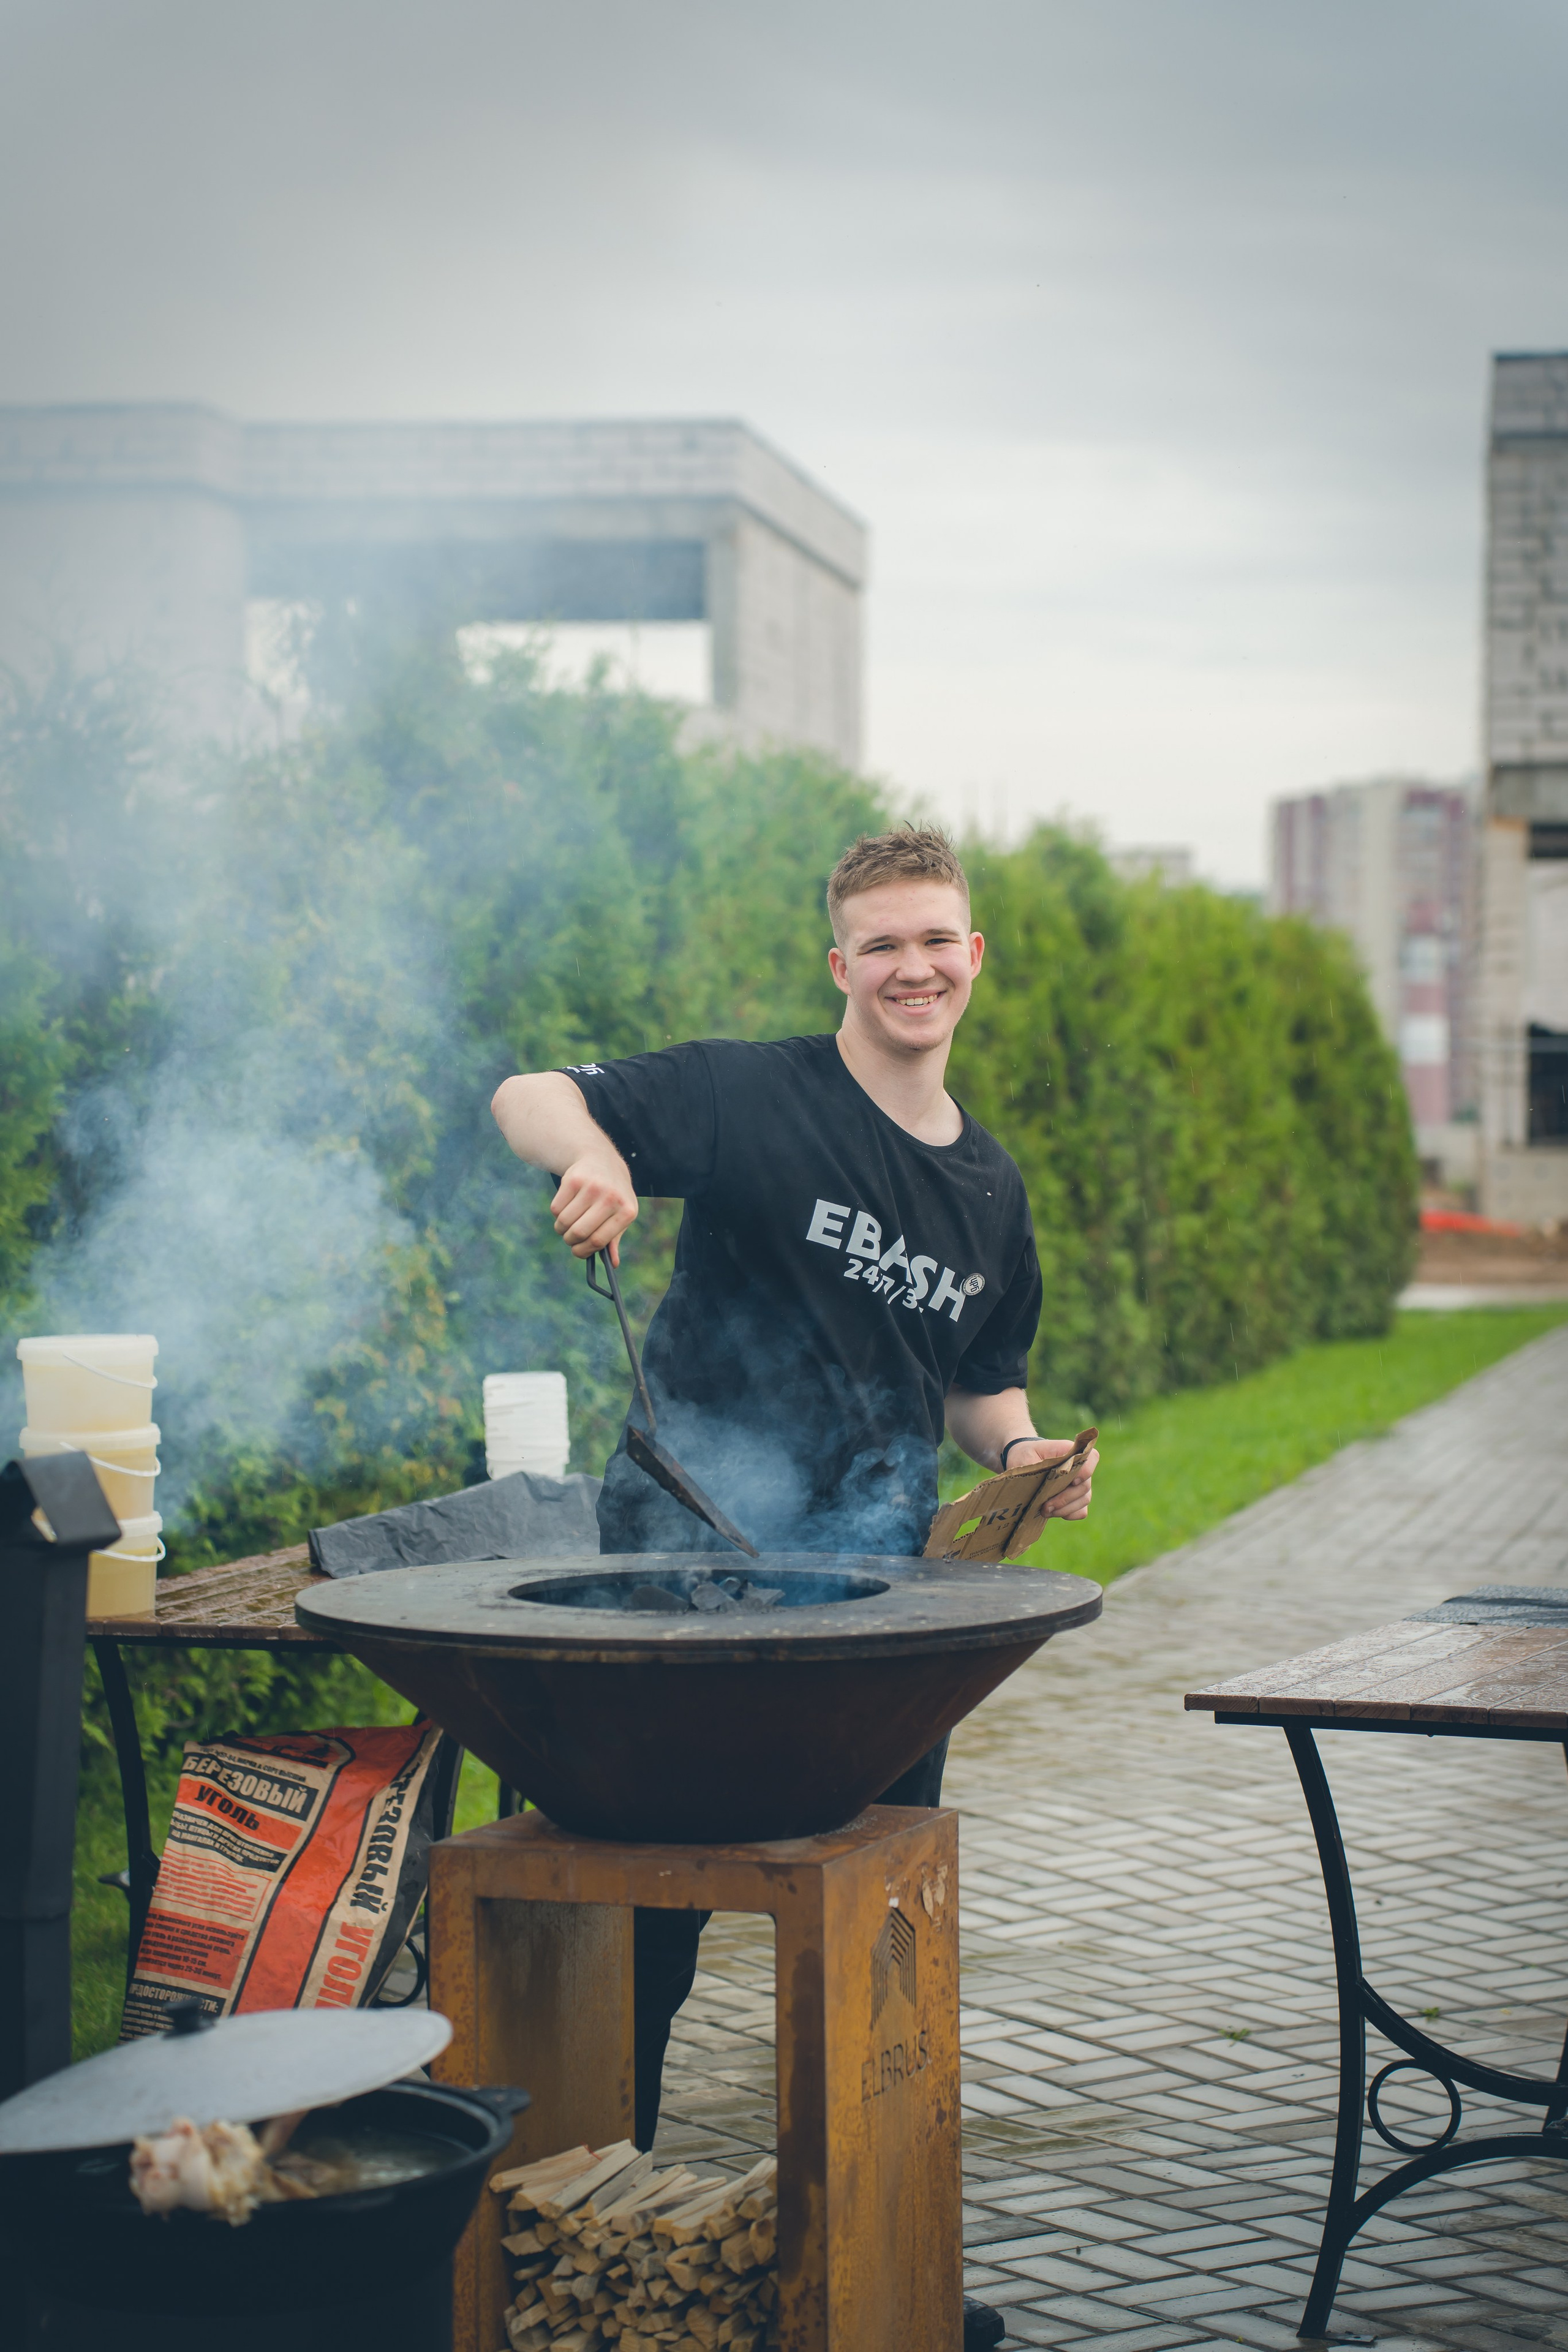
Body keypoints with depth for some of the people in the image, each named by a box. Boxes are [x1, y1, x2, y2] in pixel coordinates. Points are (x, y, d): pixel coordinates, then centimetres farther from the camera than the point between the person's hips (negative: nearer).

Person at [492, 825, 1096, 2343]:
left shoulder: (990, 1190, 12)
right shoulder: (757, 1097, -7)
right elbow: (527, 1099, -10)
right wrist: (594, 1153, -32)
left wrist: (1020, 1452, 1)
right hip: (687, 1577, -5)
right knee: (643, 1913, 1)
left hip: (878, 1597, 6)